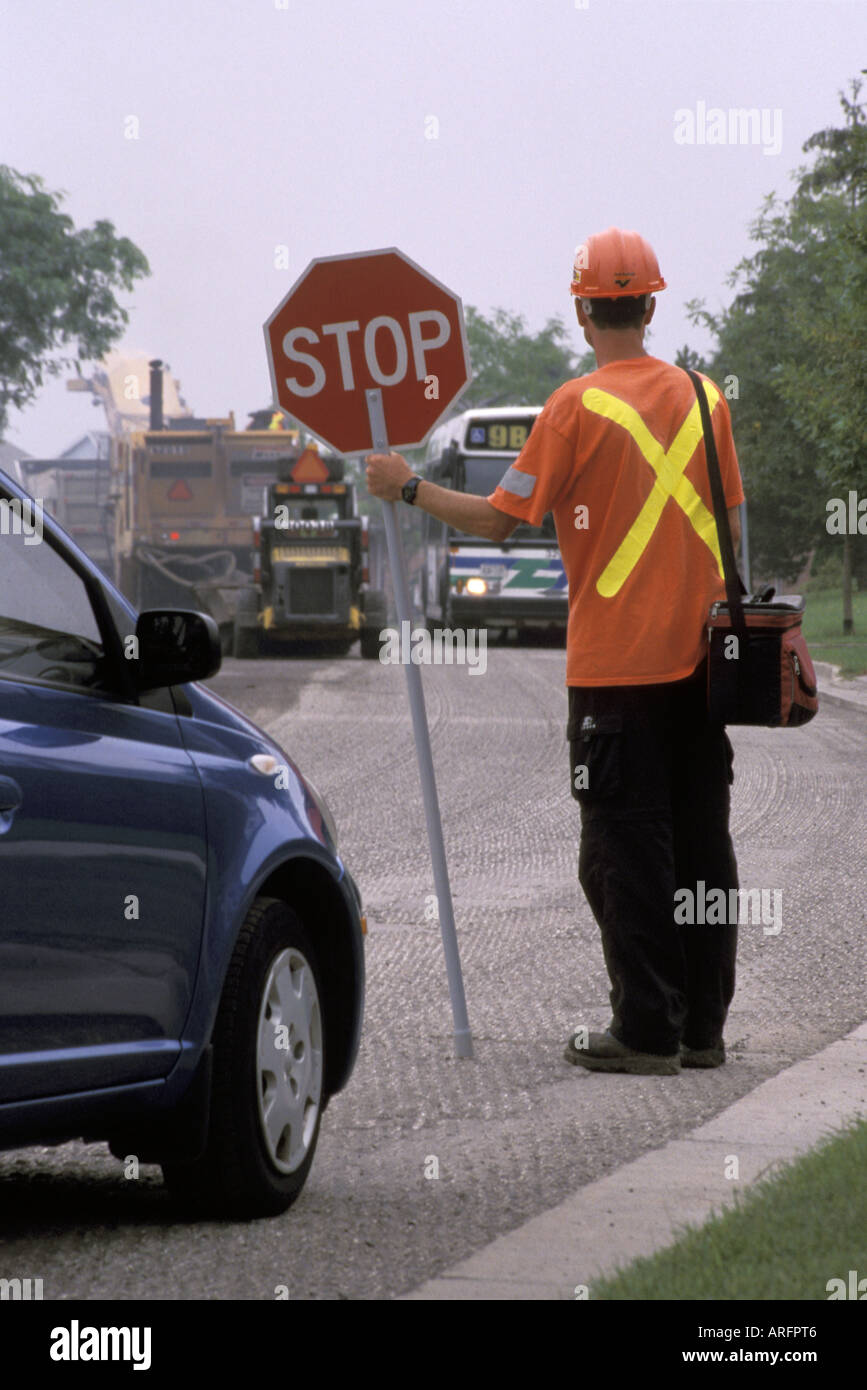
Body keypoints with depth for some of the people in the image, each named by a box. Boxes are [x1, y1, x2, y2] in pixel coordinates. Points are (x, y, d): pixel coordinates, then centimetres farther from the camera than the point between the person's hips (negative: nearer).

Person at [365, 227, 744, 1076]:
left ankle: (646, 1030, -2)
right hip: (698, 657, 5)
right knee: (701, 843, 9)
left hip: (615, 665, -5)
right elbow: (728, 528, 13)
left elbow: (498, 519, -9)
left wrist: (408, 489, 3)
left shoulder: (578, 407, -11)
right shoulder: (704, 398, 6)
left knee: (624, 848, -1)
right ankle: (702, 1027, 13)